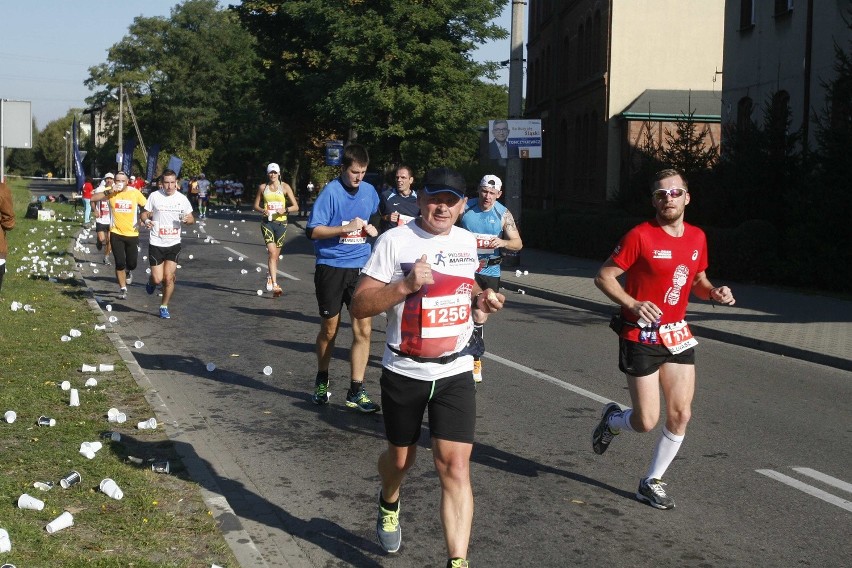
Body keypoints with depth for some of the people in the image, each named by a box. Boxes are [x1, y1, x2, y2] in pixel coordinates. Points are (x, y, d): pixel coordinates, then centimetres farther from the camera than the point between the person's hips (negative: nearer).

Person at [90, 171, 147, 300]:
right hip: (116, 233, 0)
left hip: (132, 233, 0)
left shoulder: (135, 192, -5)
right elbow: (93, 198, -15)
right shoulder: (111, 192, -5)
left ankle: (128, 271, 41)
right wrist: (109, 191, -25)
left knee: (132, 263, 4)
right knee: (119, 263, -1)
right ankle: (123, 289, 16)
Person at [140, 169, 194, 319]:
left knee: (169, 278, -4)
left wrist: (187, 219, -14)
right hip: (156, 243, -1)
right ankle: (151, 282, 34)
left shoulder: (182, 199, 1)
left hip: (174, 244, 1)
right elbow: (144, 214, 5)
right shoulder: (155, 196, -4)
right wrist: (146, 220, -18)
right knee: (158, 279, -4)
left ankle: (164, 307, 16)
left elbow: (192, 219, 9)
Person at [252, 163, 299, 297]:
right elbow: (256, 205, 14)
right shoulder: (262, 187, 7)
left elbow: (296, 207, 2)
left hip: (281, 222, 1)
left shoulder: (285, 187, 3)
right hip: (267, 222, -1)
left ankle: (270, 278, 35)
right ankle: (274, 284, -23)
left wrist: (285, 210, -17)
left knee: (275, 255, 10)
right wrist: (263, 210, -8)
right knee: (272, 252, -17)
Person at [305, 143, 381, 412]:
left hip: (360, 267, 3)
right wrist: (346, 228, -23)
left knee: (363, 328, -5)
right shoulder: (331, 192, -10)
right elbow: (313, 230, -14)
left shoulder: (369, 191, 5)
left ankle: (356, 391, 2)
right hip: (331, 267, -3)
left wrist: (372, 229, 1)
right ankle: (322, 382, 32)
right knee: (329, 329, 9)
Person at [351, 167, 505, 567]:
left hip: (455, 373, 2)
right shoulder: (395, 241, -10)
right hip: (404, 372, -2)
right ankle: (389, 504, 53)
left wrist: (481, 300, 2)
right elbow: (359, 306, -13)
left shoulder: (466, 241, 5)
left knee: (455, 466, -10)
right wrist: (406, 285, -27)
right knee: (401, 457, 18)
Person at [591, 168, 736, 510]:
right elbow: (603, 277, -11)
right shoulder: (640, 236, -14)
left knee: (681, 414, 1)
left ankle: (652, 482, 19)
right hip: (640, 337, -6)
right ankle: (612, 420, 32)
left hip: (677, 335, 6)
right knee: (647, 422, -4)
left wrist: (714, 293, -3)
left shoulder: (697, 238, 5)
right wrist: (633, 305, -25)